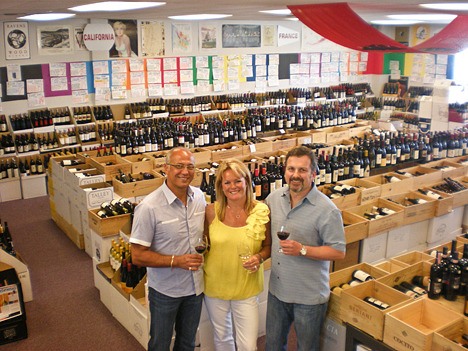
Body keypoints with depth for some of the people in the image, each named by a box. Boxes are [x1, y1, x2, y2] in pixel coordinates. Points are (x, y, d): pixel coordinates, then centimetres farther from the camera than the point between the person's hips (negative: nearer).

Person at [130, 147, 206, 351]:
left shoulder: (199, 196, -4)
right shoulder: (149, 207, -23)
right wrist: (176, 261, -27)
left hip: (196, 286, 5)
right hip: (165, 290, -5)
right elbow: (138, 256, -20)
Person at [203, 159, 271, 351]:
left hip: (247, 288, -1)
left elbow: (268, 246, 0)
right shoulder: (211, 211, -9)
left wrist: (259, 257, -17)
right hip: (215, 285, 2)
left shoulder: (262, 211, -12)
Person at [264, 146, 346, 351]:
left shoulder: (327, 210, -20)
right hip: (277, 290, 5)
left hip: (309, 297, -5)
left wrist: (302, 250, -26)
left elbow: (338, 252, -17)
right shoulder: (274, 198, -2)